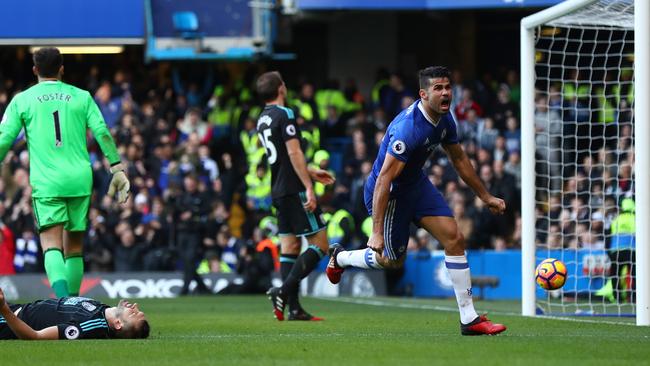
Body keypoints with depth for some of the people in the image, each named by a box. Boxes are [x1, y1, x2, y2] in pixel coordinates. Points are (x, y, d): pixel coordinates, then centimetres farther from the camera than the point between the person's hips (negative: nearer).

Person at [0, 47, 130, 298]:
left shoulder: (22, 100, 6)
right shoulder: (82, 97, 11)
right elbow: (102, 134, 3)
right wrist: (118, 169, 5)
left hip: (45, 181, -2)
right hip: (79, 180, 2)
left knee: (52, 245, -11)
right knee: (74, 246, 14)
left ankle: (62, 294, -35)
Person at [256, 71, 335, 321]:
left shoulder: (262, 120, 16)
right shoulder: (284, 115, -12)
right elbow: (294, 153, -19)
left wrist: (311, 172, 31)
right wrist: (308, 187, -20)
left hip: (278, 192, 9)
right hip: (295, 190, -9)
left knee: (289, 247, 7)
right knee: (320, 244, -6)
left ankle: (294, 308, 3)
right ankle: (284, 291, -17)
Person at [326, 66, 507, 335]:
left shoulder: (445, 119, -5)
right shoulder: (408, 128, -33)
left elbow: (459, 159, 14)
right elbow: (384, 179, -34)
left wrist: (485, 197, 18)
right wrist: (376, 231, -36)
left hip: (417, 184, 8)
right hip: (390, 193, -8)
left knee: (454, 239, -5)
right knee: (391, 260, 7)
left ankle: (469, 319, -3)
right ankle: (340, 258, 39)